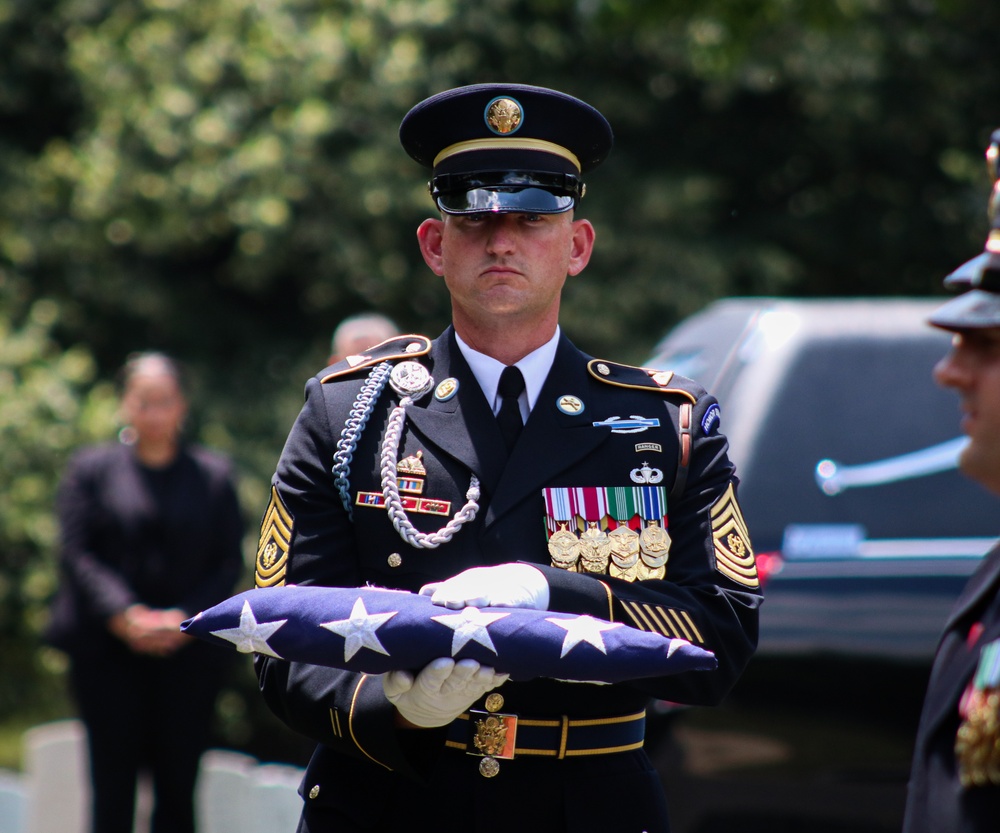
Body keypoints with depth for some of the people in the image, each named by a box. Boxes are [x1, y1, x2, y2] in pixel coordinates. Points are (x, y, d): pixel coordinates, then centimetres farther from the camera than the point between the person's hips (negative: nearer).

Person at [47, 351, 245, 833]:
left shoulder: (213, 475, 11)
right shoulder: (91, 469, 8)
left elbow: (229, 562, 5)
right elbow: (77, 554, 0)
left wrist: (188, 618, -11)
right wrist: (124, 617, -14)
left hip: (188, 652, 1)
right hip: (109, 653, -1)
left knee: (177, 784, 0)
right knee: (112, 781, -1)